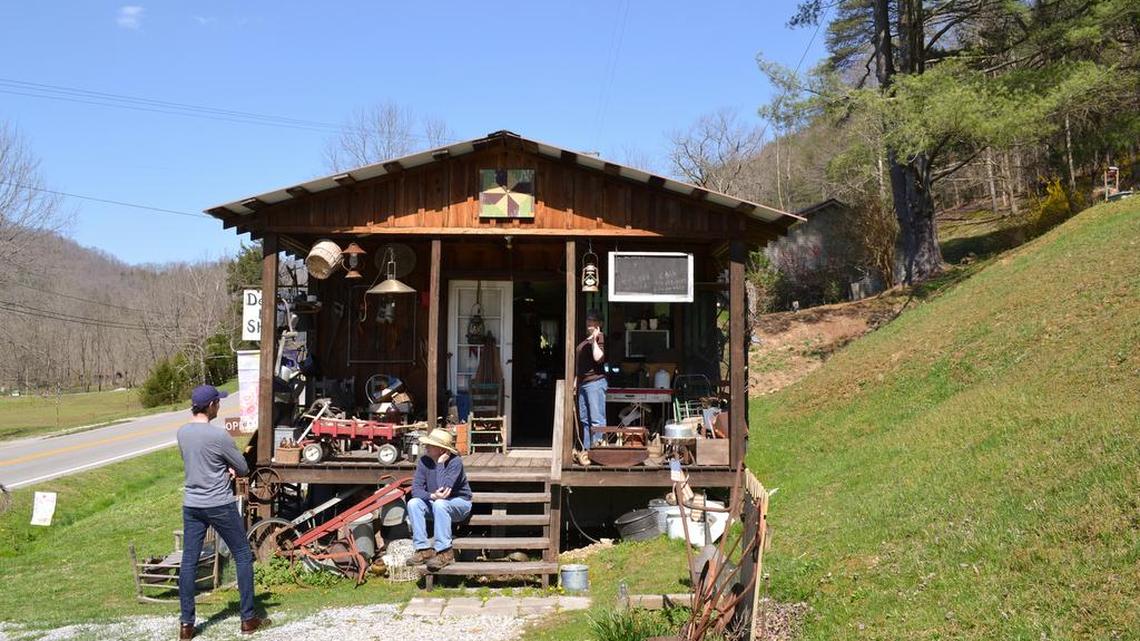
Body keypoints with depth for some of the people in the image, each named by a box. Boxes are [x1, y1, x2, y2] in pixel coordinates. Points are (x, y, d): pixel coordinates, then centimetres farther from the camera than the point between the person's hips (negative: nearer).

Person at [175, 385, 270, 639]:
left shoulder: (182, 433, 3)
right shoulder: (218, 435, -18)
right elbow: (244, 469, -7)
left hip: (191, 505, 6)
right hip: (220, 506, -6)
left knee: (188, 562, 7)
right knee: (243, 557, 7)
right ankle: (248, 619, 12)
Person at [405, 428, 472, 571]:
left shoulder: (455, 462, -22)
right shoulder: (423, 461, -8)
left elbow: (444, 489, -33)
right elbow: (415, 489, -14)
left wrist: (440, 464, -27)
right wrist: (431, 496, -33)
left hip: (459, 503, -5)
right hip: (434, 503, 5)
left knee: (440, 504, -36)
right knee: (413, 503, -22)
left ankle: (445, 552, -29)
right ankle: (424, 549, -20)